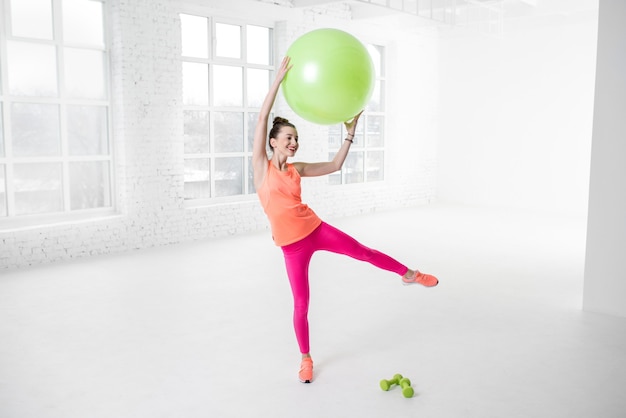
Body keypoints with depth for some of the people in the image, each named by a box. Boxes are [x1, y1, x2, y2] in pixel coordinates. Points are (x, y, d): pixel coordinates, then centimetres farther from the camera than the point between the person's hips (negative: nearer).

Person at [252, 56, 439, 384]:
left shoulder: (296, 170, 3)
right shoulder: (261, 166, -7)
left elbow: (335, 165, 12)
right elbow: (262, 119, -16)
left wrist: (350, 134, 4)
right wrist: (279, 79, -20)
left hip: (316, 230, 3)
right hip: (291, 245, -3)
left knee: (364, 252, 13)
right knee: (301, 304, 3)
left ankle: (409, 274, 38)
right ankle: (306, 358, 24)